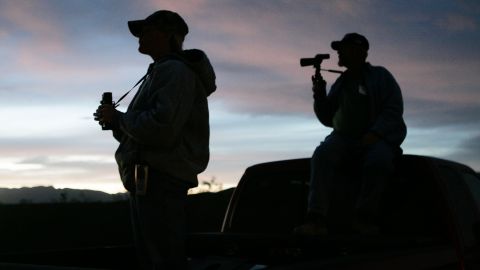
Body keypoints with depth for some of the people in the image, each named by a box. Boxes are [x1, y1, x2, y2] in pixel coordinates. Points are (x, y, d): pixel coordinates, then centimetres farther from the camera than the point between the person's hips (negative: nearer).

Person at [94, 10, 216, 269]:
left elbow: (162, 129, -23)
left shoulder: (175, 70, -9)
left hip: (160, 180, -11)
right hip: (149, 180, 11)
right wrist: (115, 122, 8)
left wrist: (118, 117, -9)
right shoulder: (160, 73, 24)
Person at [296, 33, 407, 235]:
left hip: (378, 137, -3)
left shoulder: (380, 76, 7)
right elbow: (328, 119, 21)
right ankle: (317, 219, -42)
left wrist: (374, 134, -19)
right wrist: (319, 96, 2)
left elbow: (394, 109, -4)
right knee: (322, 154, -30)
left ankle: (365, 218, -28)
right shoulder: (340, 83, 22)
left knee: (378, 159, -39)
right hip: (344, 137, 3)